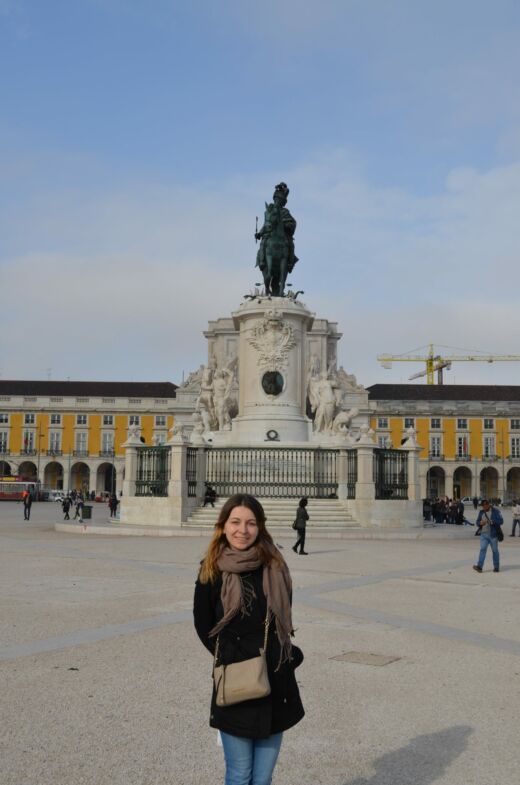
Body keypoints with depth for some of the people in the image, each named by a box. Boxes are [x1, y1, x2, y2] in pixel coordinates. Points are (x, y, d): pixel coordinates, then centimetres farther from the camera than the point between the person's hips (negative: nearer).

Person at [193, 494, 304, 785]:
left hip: (275, 685, 2)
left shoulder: (275, 567, 0)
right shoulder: (212, 571, -4)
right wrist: (233, 659, -4)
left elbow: (283, 621, 10)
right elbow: (204, 626, 3)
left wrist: (285, 657, -1)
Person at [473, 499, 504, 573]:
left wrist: (492, 521, -24)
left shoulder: (495, 511, -3)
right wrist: (480, 523, -10)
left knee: (495, 550, 6)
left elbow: (501, 521, -9)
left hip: (493, 534, -3)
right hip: (483, 534, 3)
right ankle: (479, 566, -14)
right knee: (482, 549, -8)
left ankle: (496, 567, 15)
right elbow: (477, 522, 14)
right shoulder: (481, 512, 11)